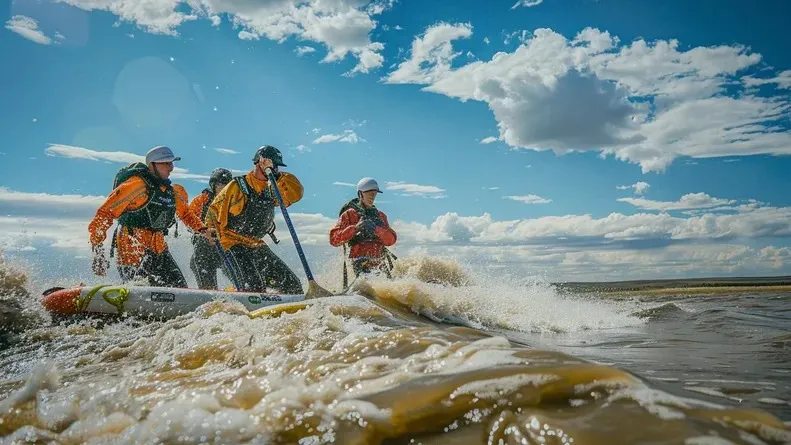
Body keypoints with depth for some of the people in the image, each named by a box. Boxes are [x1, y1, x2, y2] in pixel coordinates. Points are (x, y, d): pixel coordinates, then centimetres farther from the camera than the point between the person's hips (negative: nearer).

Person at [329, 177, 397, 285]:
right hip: (361, 262, -5)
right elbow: (334, 240, -2)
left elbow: (391, 239, 8)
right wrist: (354, 228, -15)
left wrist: (376, 229, -10)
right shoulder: (349, 214, 9)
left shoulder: (380, 215, 22)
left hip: (380, 262, 5)